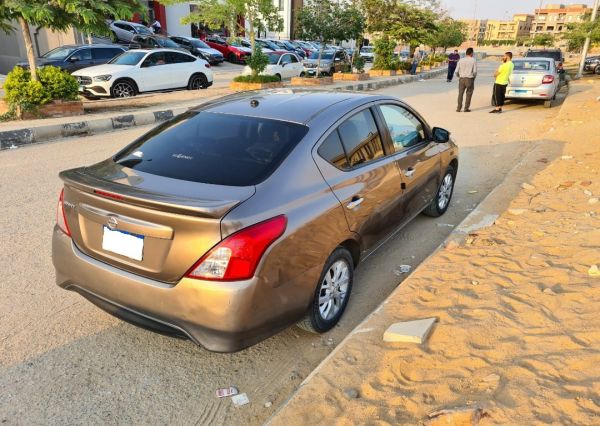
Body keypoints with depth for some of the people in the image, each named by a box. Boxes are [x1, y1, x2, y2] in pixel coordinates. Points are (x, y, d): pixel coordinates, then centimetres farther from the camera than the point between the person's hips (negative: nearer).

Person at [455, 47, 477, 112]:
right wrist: (473, 77, 12)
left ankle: (459, 108, 6)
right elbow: (475, 71, -7)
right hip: (469, 79, -2)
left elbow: (457, 71, 0)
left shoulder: (461, 60, 3)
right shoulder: (473, 60, -4)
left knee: (460, 93, 9)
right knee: (469, 94, 8)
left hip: (461, 78, 2)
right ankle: (466, 108, 8)